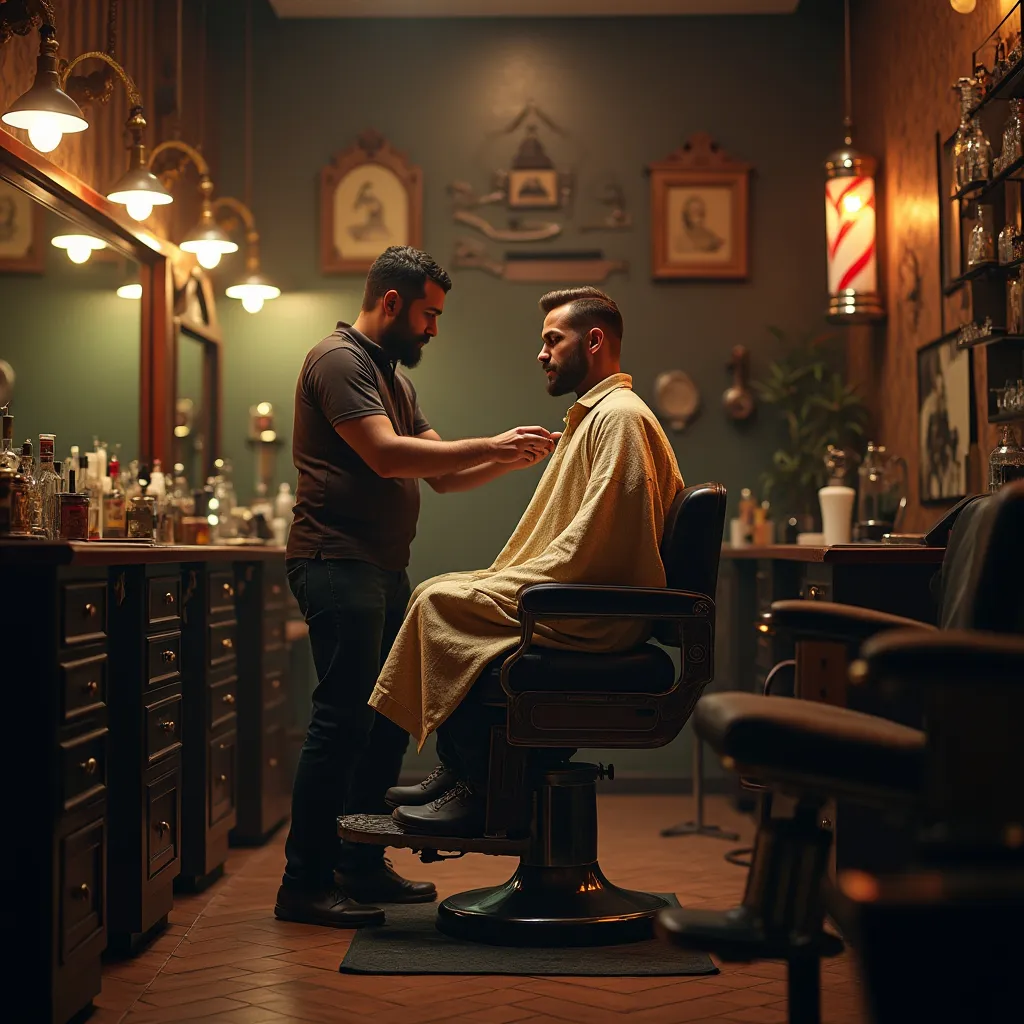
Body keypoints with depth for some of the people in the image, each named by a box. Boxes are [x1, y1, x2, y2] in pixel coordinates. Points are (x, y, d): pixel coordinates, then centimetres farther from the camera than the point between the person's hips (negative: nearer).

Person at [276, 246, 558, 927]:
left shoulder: (393, 377, 22)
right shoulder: (339, 360, -8)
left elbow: (442, 475, 20)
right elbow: (387, 456, -20)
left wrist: (515, 460, 6)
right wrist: (490, 446, -16)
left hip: (383, 570, 10)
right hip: (338, 564, -10)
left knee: (388, 716, 11)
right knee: (344, 718, -11)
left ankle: (362, 865, 20)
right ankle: (305, 884, -5)